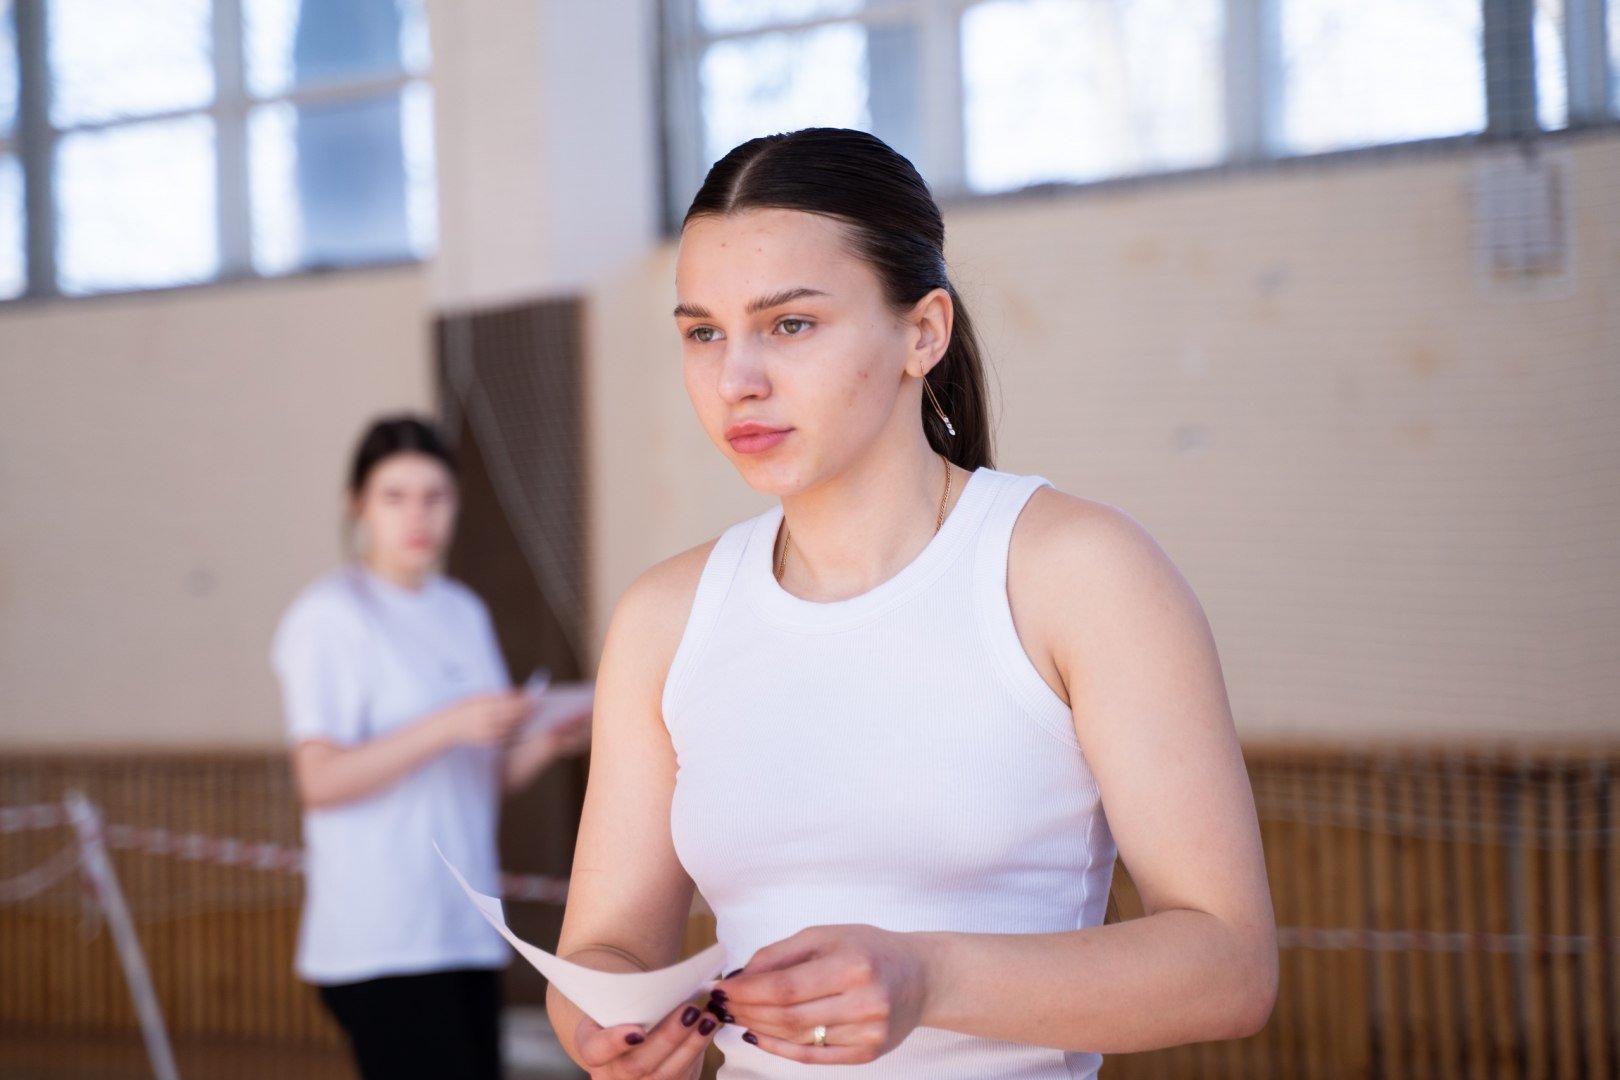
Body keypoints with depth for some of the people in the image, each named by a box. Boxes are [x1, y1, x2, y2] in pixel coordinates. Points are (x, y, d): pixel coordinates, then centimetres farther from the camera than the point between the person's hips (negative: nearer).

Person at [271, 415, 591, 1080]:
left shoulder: (465, 613, 18)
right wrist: (449, 726, -23)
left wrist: (551, 743, -1)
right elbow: (320, 780, -15)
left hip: (466, 932, 7)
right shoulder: (329, 616, -5)